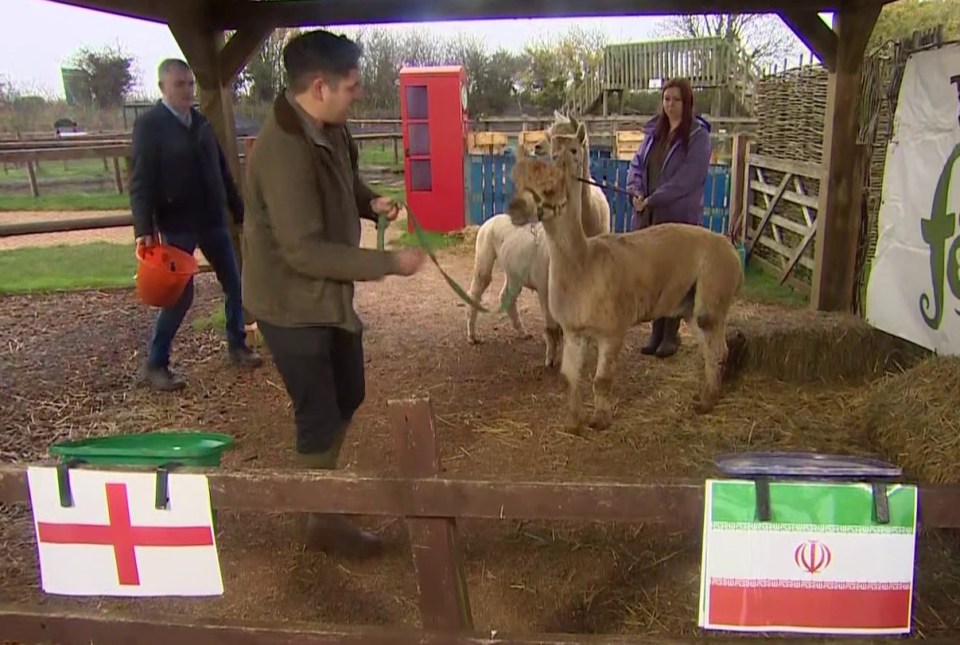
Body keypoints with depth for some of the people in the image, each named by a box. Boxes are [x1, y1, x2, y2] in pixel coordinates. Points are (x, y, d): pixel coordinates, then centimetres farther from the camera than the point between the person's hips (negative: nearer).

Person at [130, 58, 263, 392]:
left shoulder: (201, 122, 7)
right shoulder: (148, 124, -9)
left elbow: (222, 171, 13)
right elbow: (140, 182, -14)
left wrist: (240, 211, 14)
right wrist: (144, 230, -23)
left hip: (212, 219, 6)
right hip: (177, 224, -6)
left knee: (234, 285, 10)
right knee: (181, 295, -3)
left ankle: (237, 345, 28)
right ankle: (154, 364, 12)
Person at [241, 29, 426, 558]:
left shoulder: (330, 130, 0)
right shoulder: (283, 151, -29)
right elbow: (304, 251, -30)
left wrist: (372, 202, -2)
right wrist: (388, 263, -26)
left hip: (330, 294, 9)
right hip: (292, 303, -9)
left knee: (348, 396, 22)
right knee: (319, 415, 5)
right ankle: (322, 520, 27)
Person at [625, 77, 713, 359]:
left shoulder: (698, 135, -8)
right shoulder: (654, 130, 11)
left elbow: (688, 178, -17)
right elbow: (637, 164, 10)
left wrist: (653, 199, -20)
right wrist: (636, 191, -10)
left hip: (679, 216, -5)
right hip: (648, 214, 5)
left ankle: (671, 334, 17)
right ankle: (657, 331, 22)